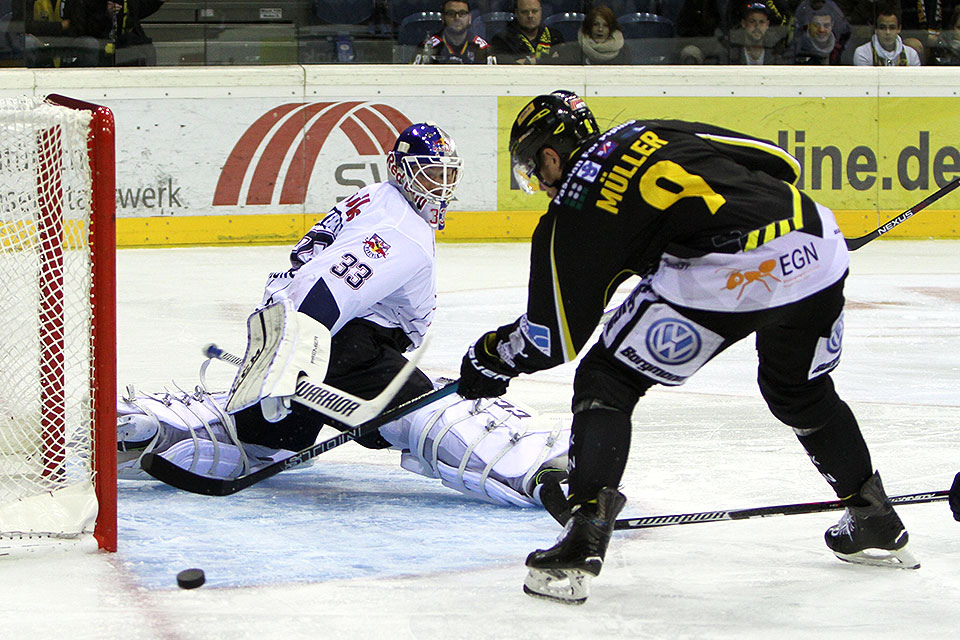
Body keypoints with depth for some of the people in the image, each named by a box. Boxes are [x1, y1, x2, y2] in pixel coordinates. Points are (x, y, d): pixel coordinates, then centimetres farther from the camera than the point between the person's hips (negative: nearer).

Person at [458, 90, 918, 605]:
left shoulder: (571, 214, 11)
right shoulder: (655, 133, 26)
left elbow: (555, 339, 14)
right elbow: (780, 162, 24)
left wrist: (489, 357, 31)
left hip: (723, 273, -7)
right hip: (816, 246, 7)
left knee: (605, 383, 10)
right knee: (800, 389, 32)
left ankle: (584, 538, -3)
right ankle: (876, 523, 41)